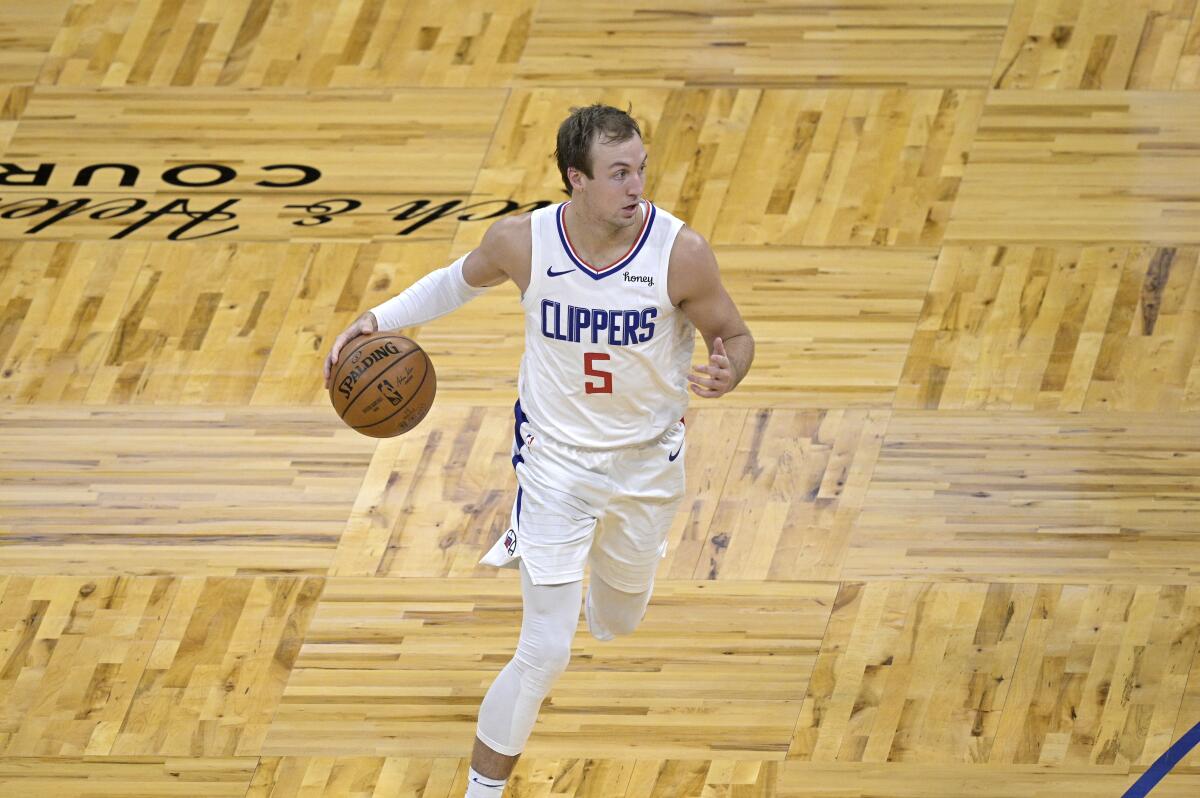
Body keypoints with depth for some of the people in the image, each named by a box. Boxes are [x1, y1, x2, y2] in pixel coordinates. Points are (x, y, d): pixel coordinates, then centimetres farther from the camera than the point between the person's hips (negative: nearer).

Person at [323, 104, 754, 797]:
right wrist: (380, 318, -7)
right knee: (545, 654, -8)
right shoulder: (523, 241, -19)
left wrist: (729, 372, -30)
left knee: (616, 623, 24)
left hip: (648, 460, 2)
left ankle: (532, 539, 58)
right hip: (556, 455, -2)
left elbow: (736, 335, -7)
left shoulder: (681, 251, -22)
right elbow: (463, 280, 5)